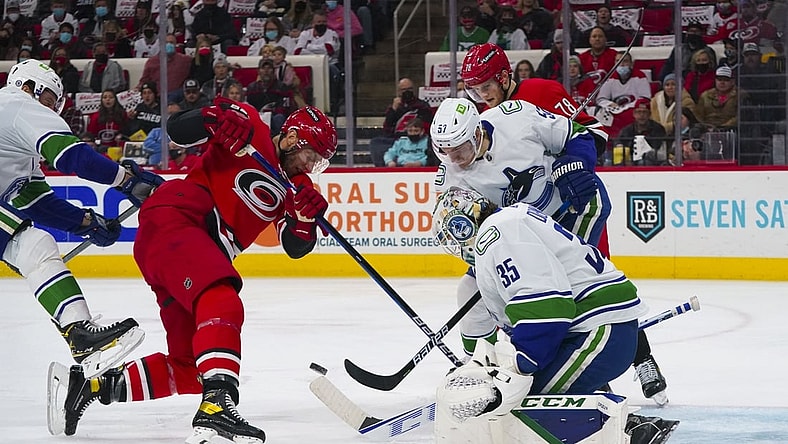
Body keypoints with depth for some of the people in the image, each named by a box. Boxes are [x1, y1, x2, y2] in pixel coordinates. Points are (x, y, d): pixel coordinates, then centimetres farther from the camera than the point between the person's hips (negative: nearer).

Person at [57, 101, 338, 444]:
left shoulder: (290, 189, 21)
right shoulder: (251, 129, 2)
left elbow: (297, 246, 8)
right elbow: (179, 129, -4)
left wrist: (308, 216, -12)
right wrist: (214, 119, -24)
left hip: (201, 258, 10)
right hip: (170, 223, -10)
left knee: (190, 369, 7)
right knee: (223, 304, -34)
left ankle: (90, 386, 17)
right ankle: (217, 404, -49)